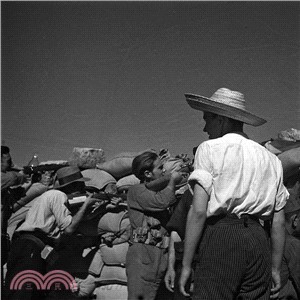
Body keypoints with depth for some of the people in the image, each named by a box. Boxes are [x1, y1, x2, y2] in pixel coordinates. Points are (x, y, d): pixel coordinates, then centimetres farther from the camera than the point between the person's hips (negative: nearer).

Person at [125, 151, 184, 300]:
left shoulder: (159, 191, 20)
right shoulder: (136, 191, -1)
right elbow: (161, 202, -20)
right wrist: (172, 181, -5)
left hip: (162, 256, 7)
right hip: (143, 254, -7)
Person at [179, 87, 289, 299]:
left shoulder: (210, 149, 2)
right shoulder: (270, 158, 16)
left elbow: (198, 211, -8)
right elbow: (279, 222, 14)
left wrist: (186, 265, -5)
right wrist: (275, 269, 20)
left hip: (221, 235, -5)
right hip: (259, 239, 6)